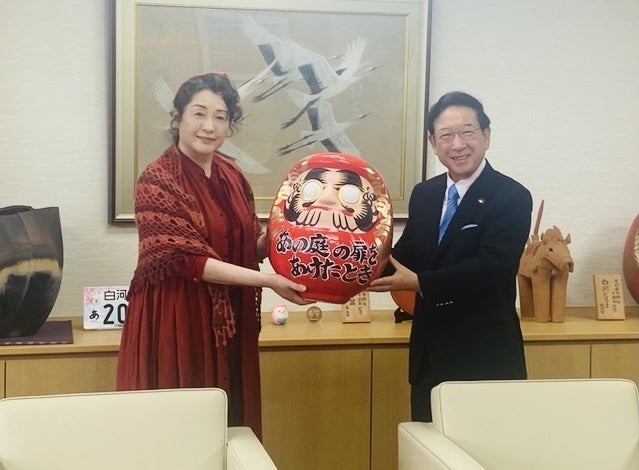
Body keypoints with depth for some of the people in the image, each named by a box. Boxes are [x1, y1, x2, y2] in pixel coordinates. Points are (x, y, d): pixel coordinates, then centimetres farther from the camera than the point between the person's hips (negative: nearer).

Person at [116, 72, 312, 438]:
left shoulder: (232, 176, 7)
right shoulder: (158, 181, -13)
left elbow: (248, 247, 11)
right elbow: (187, 258, -19)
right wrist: (266, 280, -22)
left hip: (228, 324, 6)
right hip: (176, 324, -6)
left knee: (229, 422, 13)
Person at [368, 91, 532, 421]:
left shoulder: (511, 198, -13)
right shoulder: (423, 194, 7)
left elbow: (491, 269, -22)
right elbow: (405, 258, 8)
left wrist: (419, 283, -23)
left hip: (486, 357, -6)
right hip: (430, 354, 6)